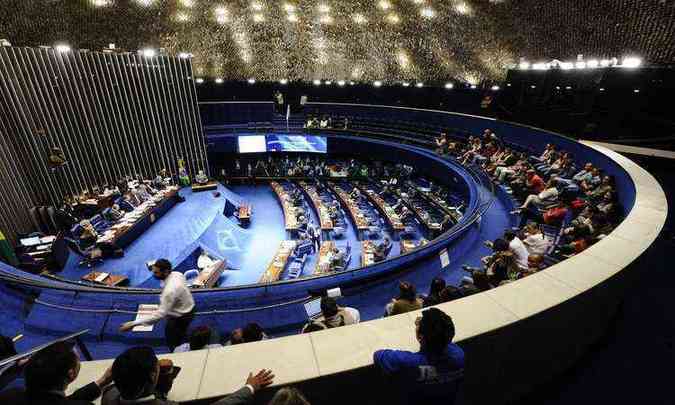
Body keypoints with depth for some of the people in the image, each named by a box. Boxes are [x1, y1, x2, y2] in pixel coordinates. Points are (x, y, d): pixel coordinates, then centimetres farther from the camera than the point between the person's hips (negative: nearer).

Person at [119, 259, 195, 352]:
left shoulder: (170, 290, -38)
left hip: (182, 317, -9)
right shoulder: (177, 274, -12)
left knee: (174, 344, 14)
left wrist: (134, 323, -38)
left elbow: (161, 314, -37)